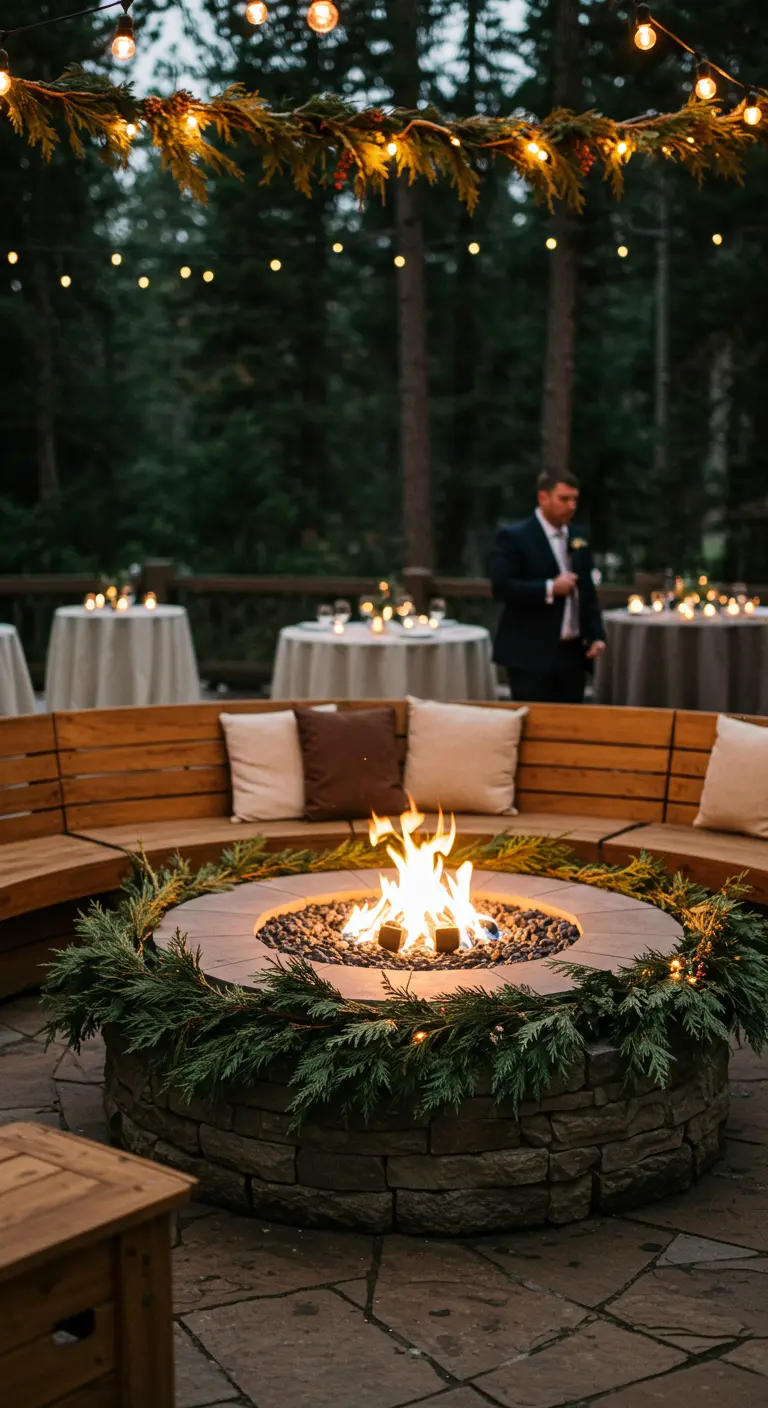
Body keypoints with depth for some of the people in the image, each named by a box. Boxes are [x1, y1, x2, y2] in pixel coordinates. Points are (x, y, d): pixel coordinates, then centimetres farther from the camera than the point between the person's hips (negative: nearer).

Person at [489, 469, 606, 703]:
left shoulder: (577, 538, 14)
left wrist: (596, 635, 8)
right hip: (532, 654, -6)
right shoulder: (515, 537, -6)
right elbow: (501, 586, -15)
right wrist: (549, 589, -20)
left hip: (573, 652, 6)